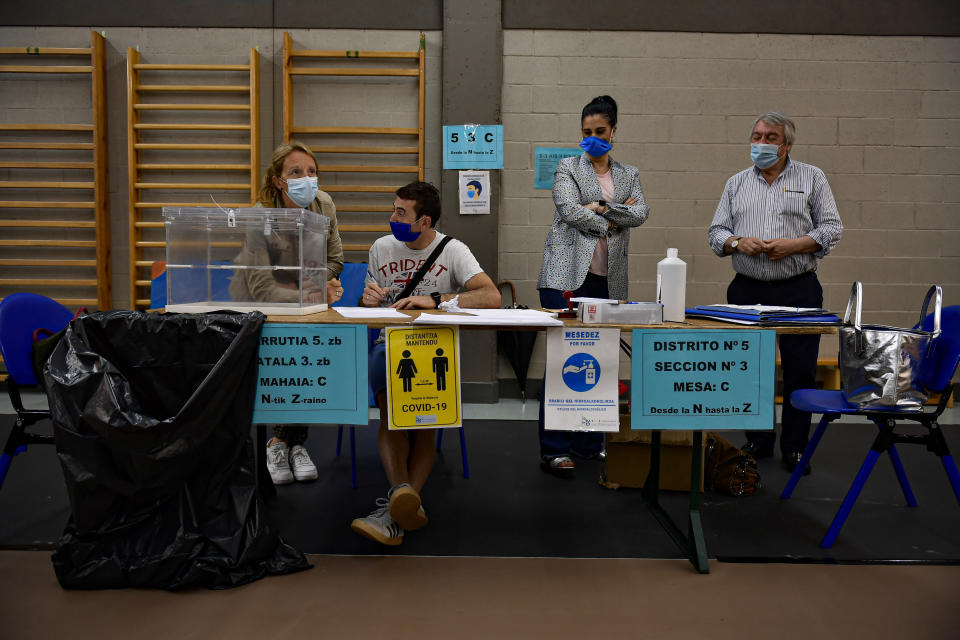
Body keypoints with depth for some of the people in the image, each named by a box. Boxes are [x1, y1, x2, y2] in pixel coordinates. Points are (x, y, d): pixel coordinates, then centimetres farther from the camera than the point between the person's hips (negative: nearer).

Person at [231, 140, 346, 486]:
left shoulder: (324, 205, -8)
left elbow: (334, 262, 2)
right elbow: (262, 290, -29)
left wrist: (299, 287, -15)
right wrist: (310, 295, -42)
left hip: (303, 302, 3)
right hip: (256, 306, -3)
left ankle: (283, 441, -9)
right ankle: (294, 441, -7)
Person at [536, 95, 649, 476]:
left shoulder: (629, 174, 18)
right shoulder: (568, 168, 7)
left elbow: (640, 213, 1)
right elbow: (570, 211, -9)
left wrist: (601, 207, -10)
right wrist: (616, 219, -4)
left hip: (608, 280, 4)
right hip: (567, 274, -4)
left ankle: (588, 442, 19)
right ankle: (553, 448, -3)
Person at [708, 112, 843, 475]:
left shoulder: (812, 178, 7)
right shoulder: (737, 183, 13)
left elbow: (832, 228, 1)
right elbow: (716, 233, 10)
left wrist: (794, 245, -14)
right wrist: (738, 243, -11)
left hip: (798, 290, -2)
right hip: (748, 291, 2)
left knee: (800, 372, 0)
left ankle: (794, 448, 13)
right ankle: (758, 441, 21)